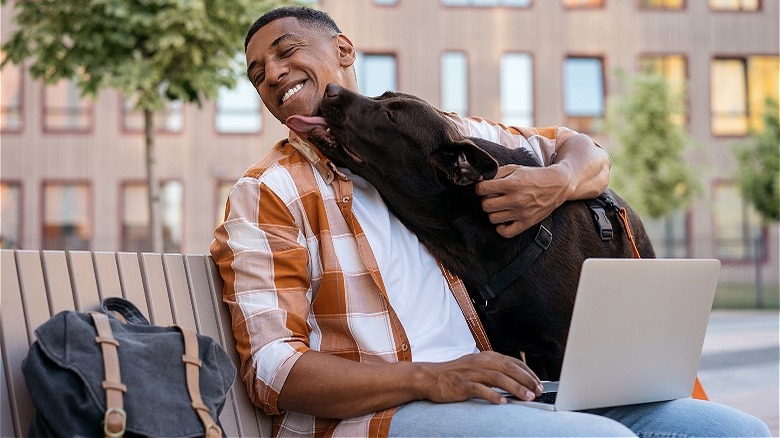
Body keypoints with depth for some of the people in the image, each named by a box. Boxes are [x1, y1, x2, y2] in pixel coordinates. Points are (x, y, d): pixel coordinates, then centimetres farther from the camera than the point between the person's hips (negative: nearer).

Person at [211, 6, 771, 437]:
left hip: (500, 388, 5)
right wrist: (426, 379, -21)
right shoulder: (265, 192, 4)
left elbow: (588, 154, 25)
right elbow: (271, 368, -6)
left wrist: (556, 182, -2)